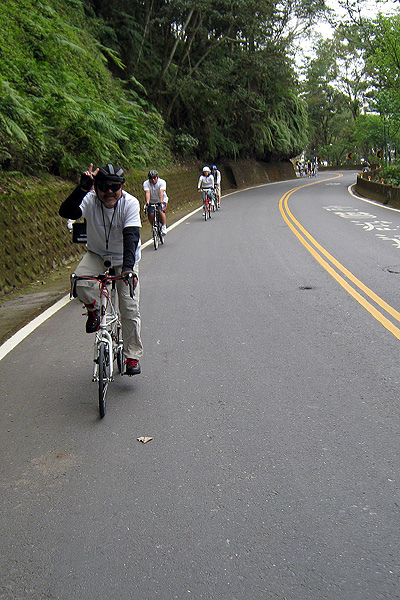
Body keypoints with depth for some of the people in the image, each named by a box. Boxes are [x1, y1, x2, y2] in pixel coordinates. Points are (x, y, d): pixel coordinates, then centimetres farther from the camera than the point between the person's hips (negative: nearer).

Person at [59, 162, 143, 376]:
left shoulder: (130, 203, -23)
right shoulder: (90, 200, -20)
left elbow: (131, 236, -34)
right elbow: (66, 212, -38)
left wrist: (128, 267, -47)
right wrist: (83, 188, -50)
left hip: (124, 261, -1)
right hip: (97, 255, 1)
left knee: (130, 309, -6)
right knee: (80, 282, -30)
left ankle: (132, 357, 10)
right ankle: (92, 307, 5)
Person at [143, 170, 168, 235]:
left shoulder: (162, 182, -16)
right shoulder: (146, 183, -12)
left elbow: (161, 192, -31)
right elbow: (147, 193, -26)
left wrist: (161, 202, -47)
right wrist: (147, 202, -43)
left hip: (162, 201, -2)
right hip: (151, 202, 2)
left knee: (160, 210, -32)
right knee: (151, 214, -22)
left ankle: (164, 227, -17)